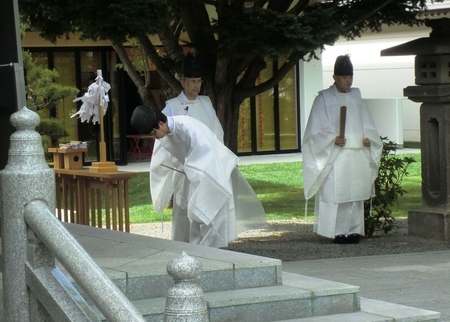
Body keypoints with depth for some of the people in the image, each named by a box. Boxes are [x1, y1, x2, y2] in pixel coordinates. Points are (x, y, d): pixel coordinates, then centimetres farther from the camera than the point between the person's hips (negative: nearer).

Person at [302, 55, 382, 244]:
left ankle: (354, 230, 8)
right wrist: (333, 139, -19)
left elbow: (366, 124, 20)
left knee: (356, 193, 4)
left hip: (357, 156, 5)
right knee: (336, 193, -9)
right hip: (335, 156, -5)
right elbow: (317, 130, -3)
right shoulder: (324, 99, 2)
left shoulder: (356, 96, 17)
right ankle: (338, 232, -6)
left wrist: (367, 138, 0)